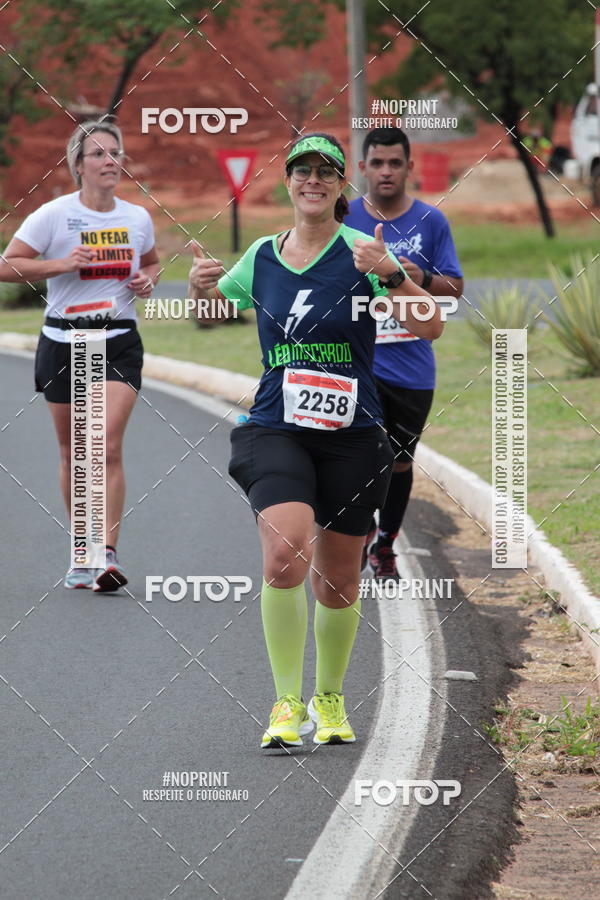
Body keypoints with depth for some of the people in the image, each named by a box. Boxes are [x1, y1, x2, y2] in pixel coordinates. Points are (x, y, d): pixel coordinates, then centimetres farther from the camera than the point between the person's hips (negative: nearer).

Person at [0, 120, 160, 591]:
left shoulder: (138, 218, 5)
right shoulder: (54, 216, -6)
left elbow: (152, 262, 23)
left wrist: (148, 280, 1)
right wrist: (61, 264, -18)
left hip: (119, 344, 1)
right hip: (64, 344, -1)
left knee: (108, 446, -15)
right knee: (75, 454, 7)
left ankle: (108, 554, -16)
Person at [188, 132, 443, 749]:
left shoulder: (360, 252, -3)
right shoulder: (261, 256, 7)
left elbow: (431, 328, -9)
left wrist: (391, 273, -25)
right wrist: (199, 287, 2)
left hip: (351, 436, 0)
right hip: (275, 430, 0)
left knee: (337, 582, 10)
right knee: (285, 553, -23)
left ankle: (329, 699, 33)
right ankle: (287, 704, -15)